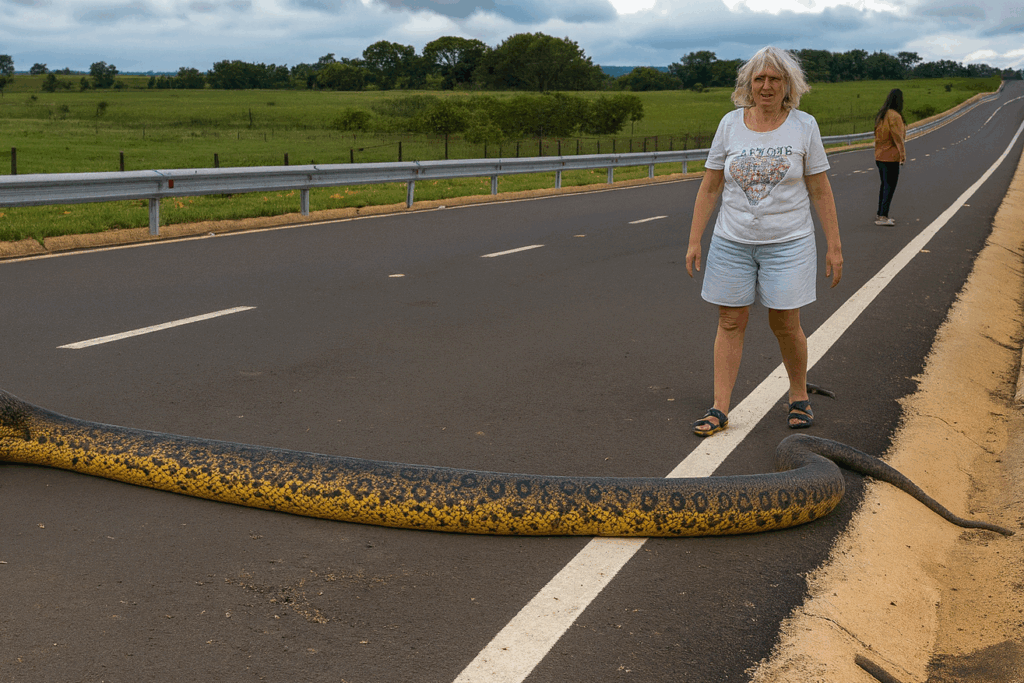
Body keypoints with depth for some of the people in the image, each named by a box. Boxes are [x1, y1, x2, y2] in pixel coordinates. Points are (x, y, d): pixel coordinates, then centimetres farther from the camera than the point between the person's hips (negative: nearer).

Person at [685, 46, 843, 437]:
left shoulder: (804, 126, -1)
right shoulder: (730, 124, 3)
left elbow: (820, 191, 1)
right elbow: (710, 187, 5)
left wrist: (834, 246, -2)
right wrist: (694, 240, 1)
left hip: (788, 242, -2)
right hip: (732, 241, 2)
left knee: (785, 325, 1)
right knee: (730, 322, 3)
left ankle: (799, 397, 24)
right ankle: (719, 409, 8)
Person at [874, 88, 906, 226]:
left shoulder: (881, 115, 10)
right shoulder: (894, 116, -16)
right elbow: (897, 137, -18)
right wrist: (902, 155, -14)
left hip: (880, 156, 9)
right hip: (891, 157, -9)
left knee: (884, 185, 17)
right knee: (890, 186, -4)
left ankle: (880, 214, 22)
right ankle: (883, 216, -8)